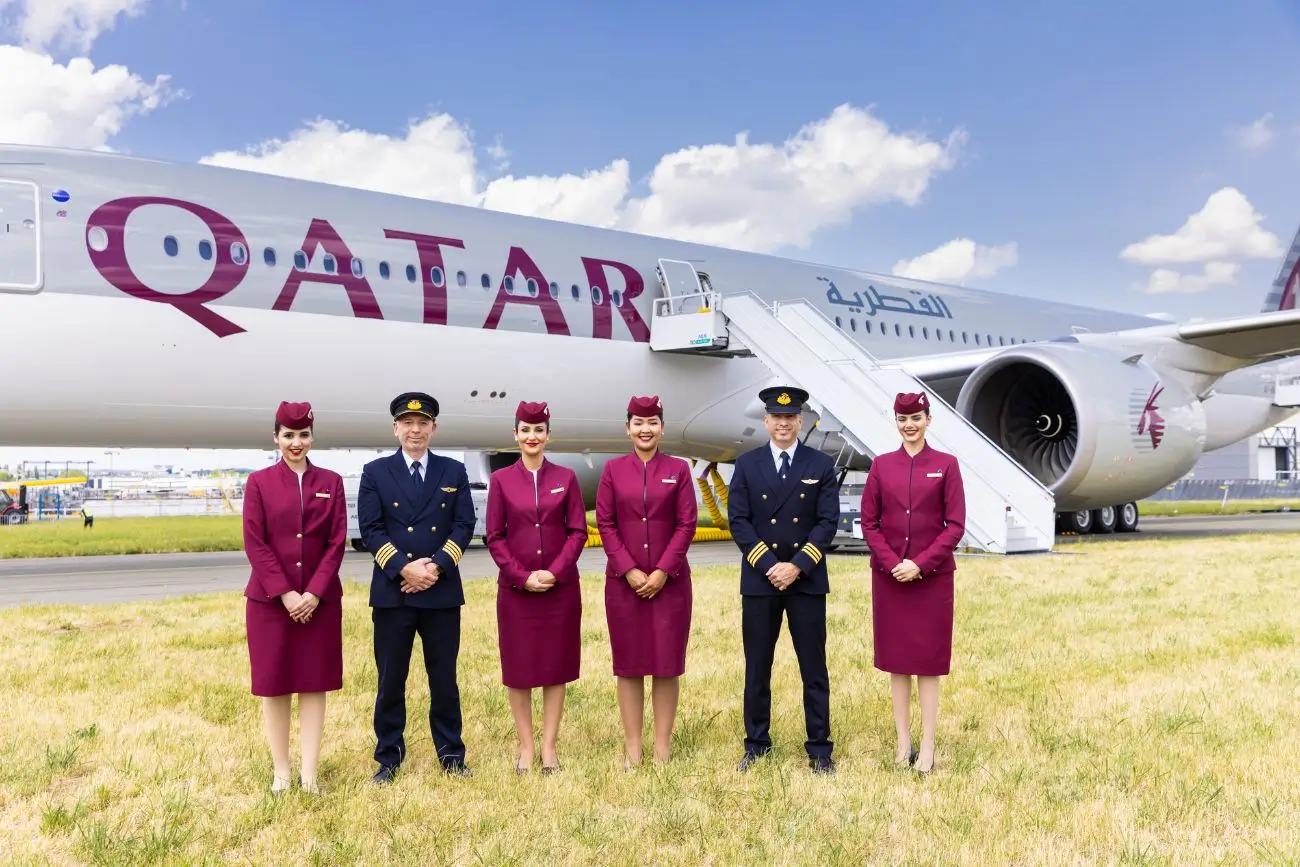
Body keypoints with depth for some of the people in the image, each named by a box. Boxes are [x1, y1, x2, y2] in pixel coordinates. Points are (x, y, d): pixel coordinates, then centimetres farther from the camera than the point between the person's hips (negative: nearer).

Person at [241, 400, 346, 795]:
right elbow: (255, 543, -5)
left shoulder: (331, 482, 5)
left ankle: (309, 770, 12)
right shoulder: (259, 482, 1)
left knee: (315, 683, 5)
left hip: (320, 599, 1)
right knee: (274, 685, 4)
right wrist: (285, 593, -12)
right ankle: (281, 771, 15)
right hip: (269, 599, -1)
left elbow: (337, 542, 0)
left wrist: (314, 592, -11)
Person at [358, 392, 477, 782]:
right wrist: (404, 567, -15)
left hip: (443, 590, 1)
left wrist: (437, 565, -13)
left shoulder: (454, 471, 8)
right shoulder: (375, 472, 5)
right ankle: (388, 758, 18)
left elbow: (464, 525, 1)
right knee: (390, 680, 6)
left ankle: (451, 754, 21)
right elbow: (370, 530, -3)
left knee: (444, 677, 9)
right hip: (391, 591, -1)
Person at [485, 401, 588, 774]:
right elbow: (494, 537, -1)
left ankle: (550, 746, 15)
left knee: (557, 664, 5)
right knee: (518, 666, 5)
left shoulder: (566, 477, 3)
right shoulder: (501, 479, 1)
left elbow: (578, 532, 1)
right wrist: (522, 576, -11)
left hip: (561, 587, 1)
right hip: (515, 588, 0)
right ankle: (525, 747, 16)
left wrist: (554, 572, -11)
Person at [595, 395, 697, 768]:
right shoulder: (613, 470, 3)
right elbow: (605, 524, 0)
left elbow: (687, 524, -2)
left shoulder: (679, 469, 2)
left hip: (670, 580, 0)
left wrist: (662, 571, -11)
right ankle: (632, 746, 13)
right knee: (628, 663, 5)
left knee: (667, 662, 3)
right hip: (624, 580, 1)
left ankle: (663, 745, 13)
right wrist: (629, 570, -10)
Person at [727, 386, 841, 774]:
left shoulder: (821, 464, 3)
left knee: (814, 668, 5)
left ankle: (819, 748, 15)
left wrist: (797, 566, -13)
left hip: (807, 581, 0)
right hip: (759, 580, 1)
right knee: (757, 667, 8)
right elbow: (738, 521, -2)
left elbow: (828, 522, -3)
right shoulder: (747, 464, 4)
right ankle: (756, 743, 21)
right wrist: (769, 566, -12)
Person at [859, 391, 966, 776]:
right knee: (896, 658, 7)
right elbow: (869, 522, 3)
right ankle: (903, 740, 17)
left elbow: (955, 525, -4)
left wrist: (920, 563, -13)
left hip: (933, 574, -2)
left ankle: (927, 746, 10)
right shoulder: (881, 465, 4)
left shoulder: (946, 465, -1)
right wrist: (893, 563, -10)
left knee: (929, 659, 3)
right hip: (889, 575, 2)